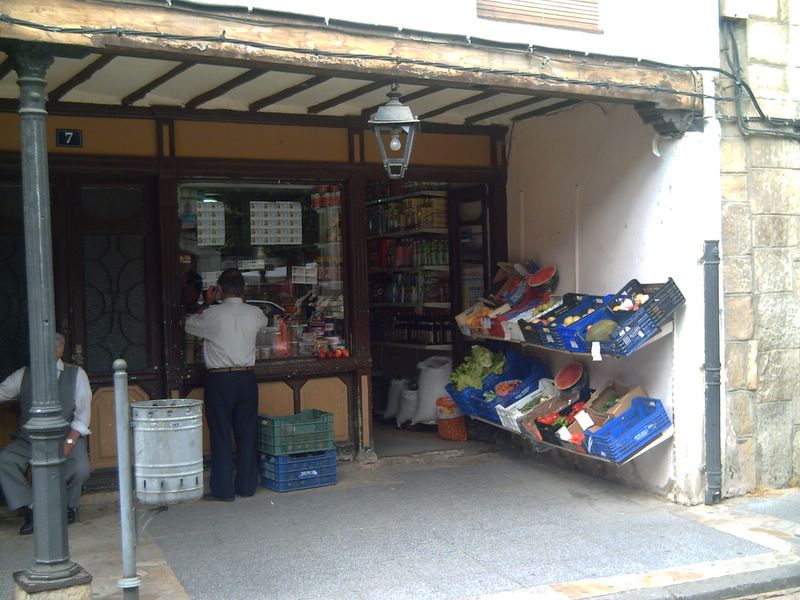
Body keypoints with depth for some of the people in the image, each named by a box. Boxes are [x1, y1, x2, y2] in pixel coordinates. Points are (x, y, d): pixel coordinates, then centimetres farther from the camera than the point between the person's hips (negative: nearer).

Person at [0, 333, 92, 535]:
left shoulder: (76, 374, 4)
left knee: (80, 469, -29)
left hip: (66, 437, -2)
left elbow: (83, 414, -2)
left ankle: (68, 505, 5)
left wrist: (68, 443, -13)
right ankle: (31, 509, -10)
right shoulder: (23, 375, 11)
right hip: (28, 440, 2)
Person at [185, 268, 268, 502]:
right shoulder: (254, 314, -1)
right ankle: (247, 485, 17)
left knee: (221, 435, 3)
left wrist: (208, 304, 17)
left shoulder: (212, 315, -11)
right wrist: (240, 301, 29)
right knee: (247, 433, 10)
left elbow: (190, 326, 8)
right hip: (247, 378, 4)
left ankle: (223, 490, 6)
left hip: (219, 379, -3)